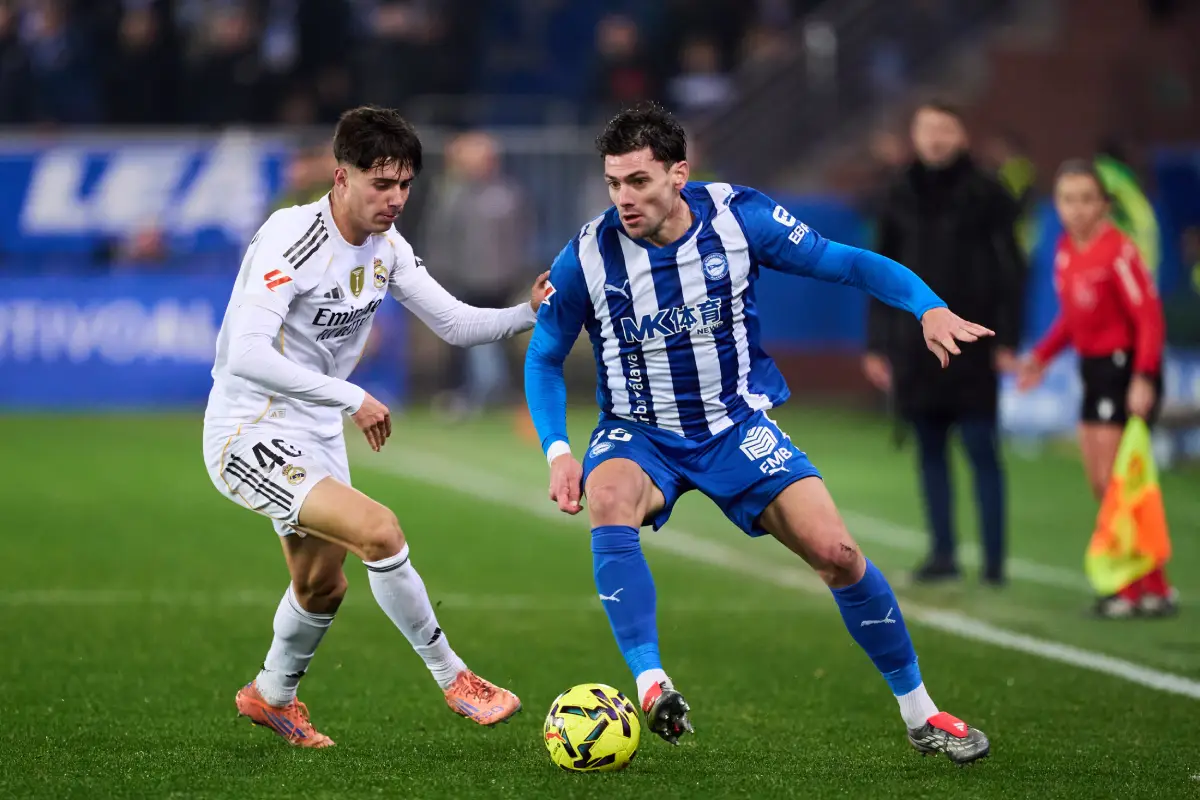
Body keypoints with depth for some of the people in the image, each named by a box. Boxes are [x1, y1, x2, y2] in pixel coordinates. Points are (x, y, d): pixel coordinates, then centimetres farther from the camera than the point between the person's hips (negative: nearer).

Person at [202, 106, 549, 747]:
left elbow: (454, 323, 7)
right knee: (379, 530, -25)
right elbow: (246, 355, -33)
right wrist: (351, 398, -31)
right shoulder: (293, 238, -24)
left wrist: (529, 314, -12)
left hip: (316, 437, 9)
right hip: (248, 435, -9)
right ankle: (454, 681, -11)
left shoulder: (386, 248, 1)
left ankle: (271, 694, 50)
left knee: (323, 587, 23)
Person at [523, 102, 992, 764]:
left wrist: (928, 307, -21)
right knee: (609, 495, -37)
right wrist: (557, 450, -12)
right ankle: (650, 683, -38)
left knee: (837, 553, -12)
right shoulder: (587, 256, -15)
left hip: (735, 424, 1)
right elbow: (544, 358, 1)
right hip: (641, 435, -1)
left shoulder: (738, 218, -14)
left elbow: (846, 263, -5)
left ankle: (920, 714, 8)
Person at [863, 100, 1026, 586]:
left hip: (971, 345, -4)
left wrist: (1007, 340, -9)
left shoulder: (984, 195, -2)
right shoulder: (901, 197, 10)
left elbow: (1009, 271, -3)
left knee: (982, 450, -4)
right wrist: (876, 345, 10)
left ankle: (994, 558, -1)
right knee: (930, 451, 6)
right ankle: (942, 552, 12)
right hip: (915, 345, 4)